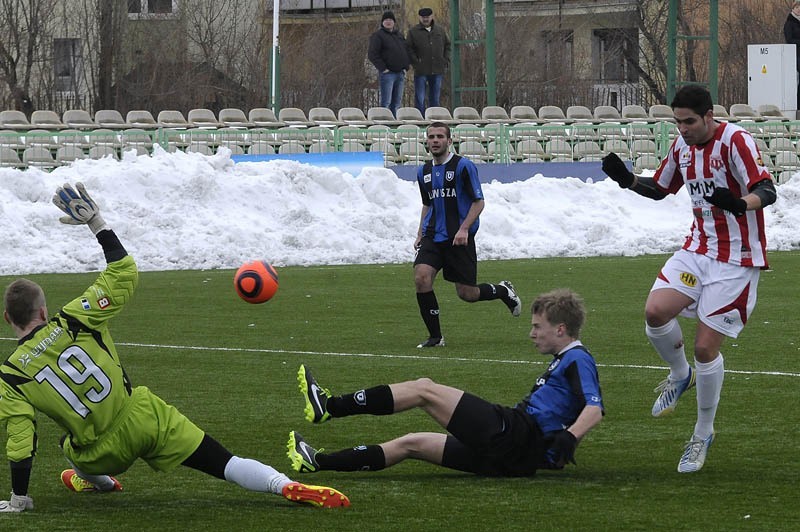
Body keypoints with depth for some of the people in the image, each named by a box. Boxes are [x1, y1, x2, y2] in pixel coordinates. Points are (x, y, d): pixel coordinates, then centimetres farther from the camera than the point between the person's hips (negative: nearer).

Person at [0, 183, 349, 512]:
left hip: (102, 452, 0)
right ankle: (287, 486, -22)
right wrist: (96, 222, 7)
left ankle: (92, 478, 61)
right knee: (226, 464, -4)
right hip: (144, 419, 0)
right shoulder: (72, 322, -10)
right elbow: (124, 271, -2)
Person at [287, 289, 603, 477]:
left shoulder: (577, 359, -4)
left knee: (424, 389, -6)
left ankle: (330, 407, -5)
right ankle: (319, 463, 10)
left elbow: (594, 409, -20)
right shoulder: (565, 361, 25)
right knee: (411, 444, 12)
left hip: (516, 432, -10)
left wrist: (568, 438, -35)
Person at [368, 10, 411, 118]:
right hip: (387, 73, -7)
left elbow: (407, 51, 25)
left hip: (400, 73, 7)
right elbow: (372, 54, -10)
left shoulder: (399, 35, 17)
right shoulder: (378, 36, -3)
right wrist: (383, 68, -15)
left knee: (397, 102, 7)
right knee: (386, 102, -10)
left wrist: (405, 67, 10)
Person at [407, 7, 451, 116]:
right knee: (420, 99, -5)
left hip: (437, 70, 3)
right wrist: (415, 62, -12)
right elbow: (409, 49, -1)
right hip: (421, 71, -3)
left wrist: (446, 61, 5)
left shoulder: (440, 31, 12)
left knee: (435, 99, 8)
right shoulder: (413, 32, 2)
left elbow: (447, 46, 18)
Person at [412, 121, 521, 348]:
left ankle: (503, 291, 32)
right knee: (421, 278, -19)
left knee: (466, 293, -1)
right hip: (432, 236, 5)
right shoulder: (424, 172, 11)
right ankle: (435, 337, -8)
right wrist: (420, 234, 15)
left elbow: (478, 202, -8)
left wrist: (464, 229, -20)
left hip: (459, 238, -5)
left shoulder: (463, 166, -8)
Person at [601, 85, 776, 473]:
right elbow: (660, 189, 22)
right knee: (655, 312, -17)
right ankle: (680, 375, 14)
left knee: (706, 347, -7)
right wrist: (628, 180, 3)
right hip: (698, 249, 6)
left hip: (736, 260, -6)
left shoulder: (734, 141, -16)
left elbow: (767, 190, -23)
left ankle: (703, 434, 12)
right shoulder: (681, 146, 7)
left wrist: (739, 204, -44)